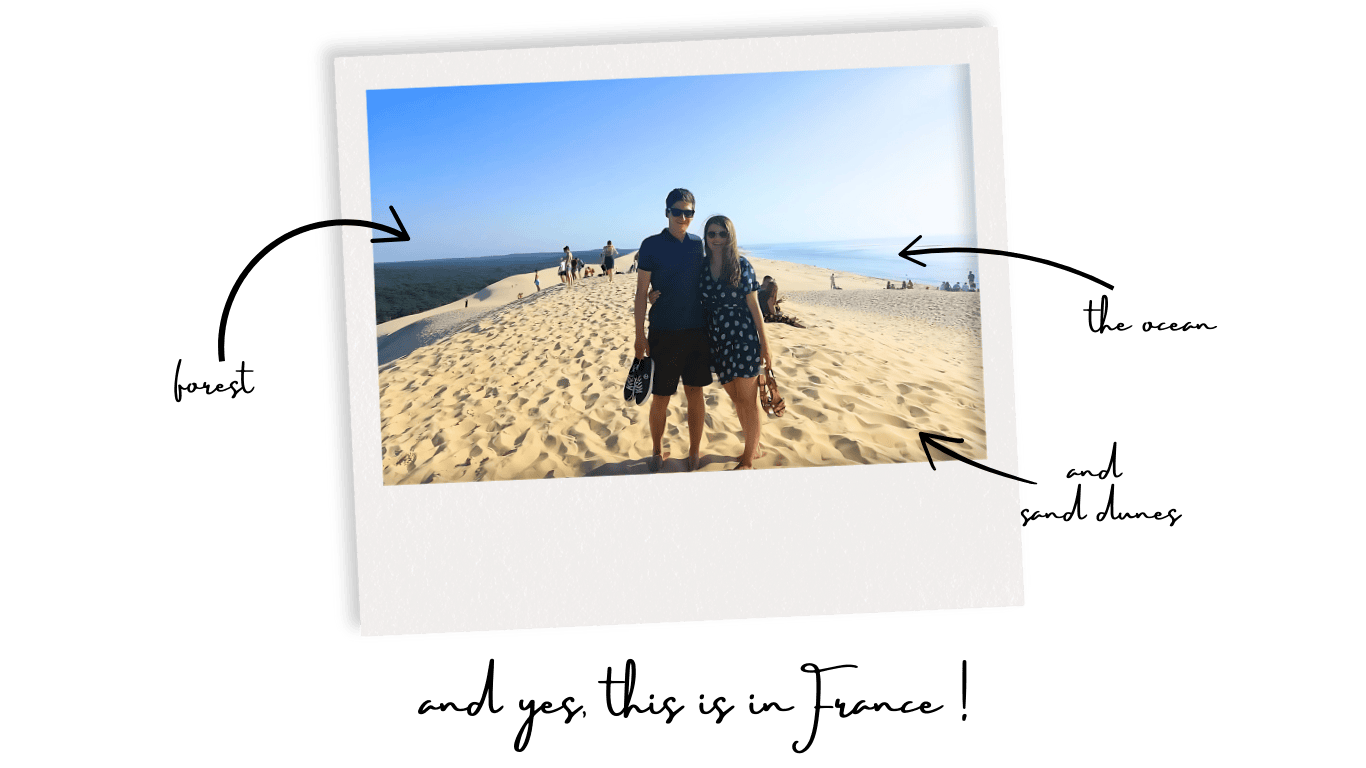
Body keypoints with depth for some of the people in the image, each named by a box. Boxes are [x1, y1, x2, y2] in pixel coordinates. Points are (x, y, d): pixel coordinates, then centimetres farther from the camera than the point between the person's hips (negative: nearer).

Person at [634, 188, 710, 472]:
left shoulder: (698, 244, 6)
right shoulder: (652, 245, -5)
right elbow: (642, 291, -4)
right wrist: (640, 334, -7)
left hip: (697, 331, 3)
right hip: (663, 332, -3)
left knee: (695, 393, 8)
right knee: (660, 398, 3)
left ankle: (695, 454, 20)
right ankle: (657, 452, 22)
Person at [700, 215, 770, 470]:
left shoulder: (741, 265, -5)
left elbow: (754, 306, -3)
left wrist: (765, 345, -4)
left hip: (744, 338, -4)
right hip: (717, 341, 4)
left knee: (748, 400, 2)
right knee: (736, 398, 14)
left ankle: (748, 458, 12)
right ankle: (754, 447, 31)